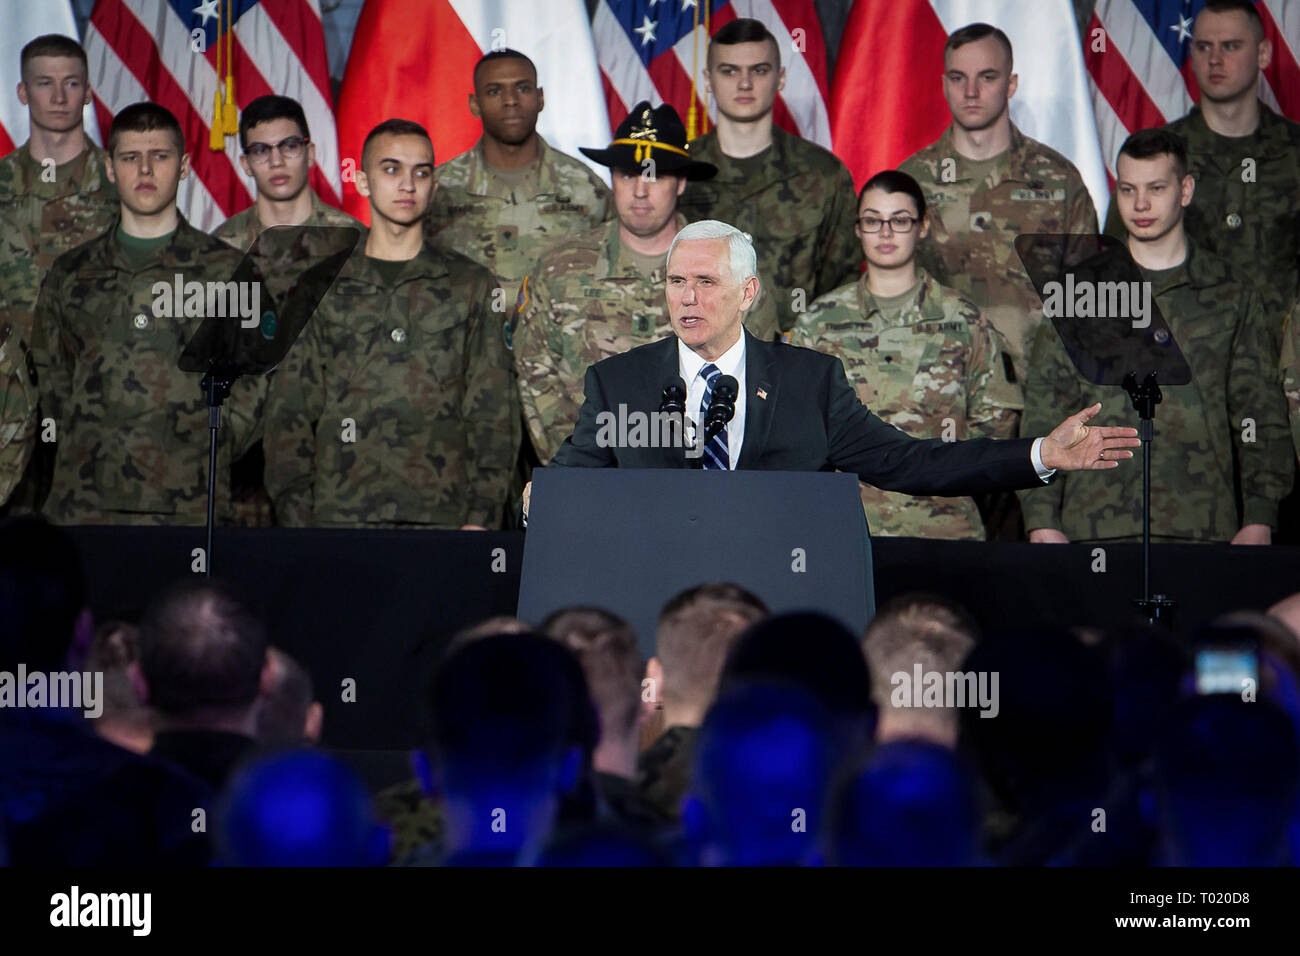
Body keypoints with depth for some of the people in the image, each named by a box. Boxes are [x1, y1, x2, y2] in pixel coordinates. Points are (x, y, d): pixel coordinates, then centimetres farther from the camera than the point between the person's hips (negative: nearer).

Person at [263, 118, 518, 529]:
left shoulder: (469, 286, 11)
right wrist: (295, 517, -2)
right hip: (340, 516, 0)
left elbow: (493, 413, 7)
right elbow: (290, 412, 9)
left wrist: (481, 517, -3)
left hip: (441, 518, 0)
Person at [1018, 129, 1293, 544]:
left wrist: (1259, 521, 0)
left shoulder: (1232, 293, 12)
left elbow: (1259, 414, 10)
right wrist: (1042, 522, -1)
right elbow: (1044, 411, 8)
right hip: (1097, 528, 0)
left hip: (1201, 527, 0)